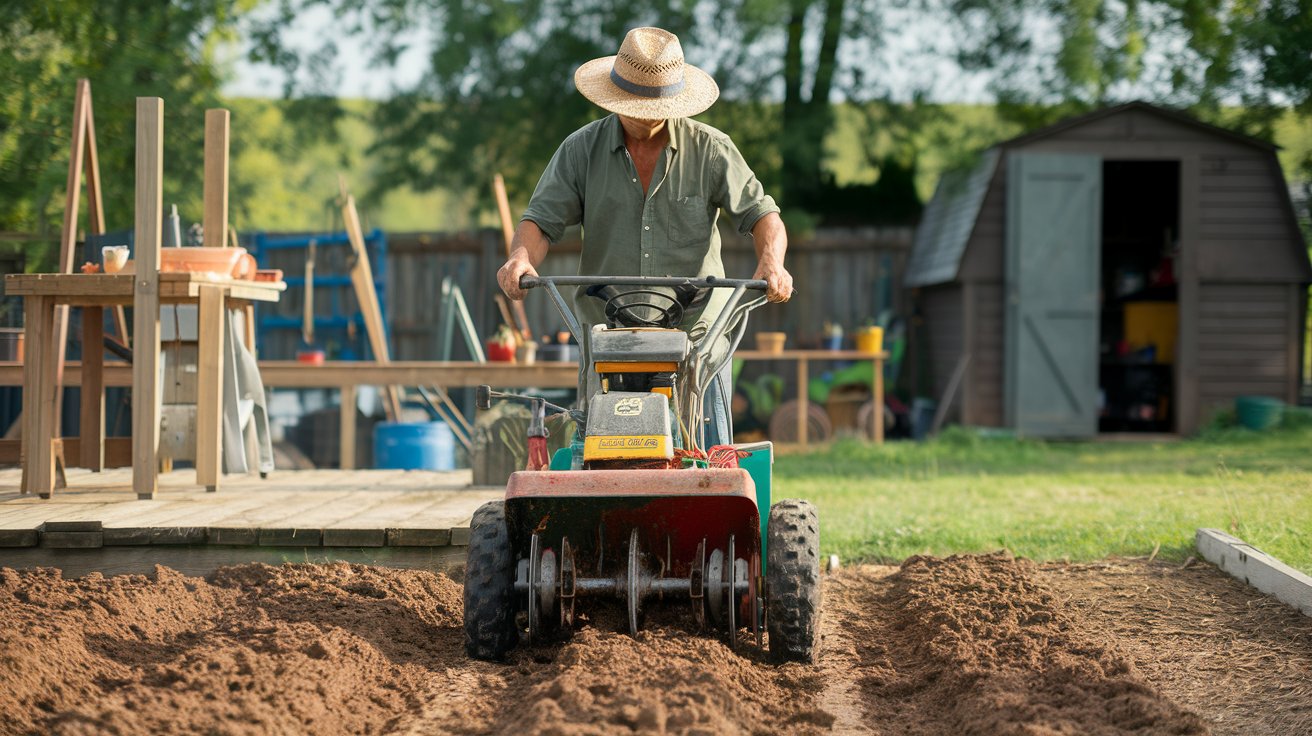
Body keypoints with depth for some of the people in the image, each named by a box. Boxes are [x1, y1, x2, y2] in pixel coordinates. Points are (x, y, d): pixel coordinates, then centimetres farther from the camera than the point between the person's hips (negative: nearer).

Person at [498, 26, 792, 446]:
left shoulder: (710, 150, 3)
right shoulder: (581, 150, 5)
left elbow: (760, 213, 1)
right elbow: (544, 219, 1)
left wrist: (771, 263, -20)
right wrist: (521, 257, -22)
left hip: (695, 334, 0)